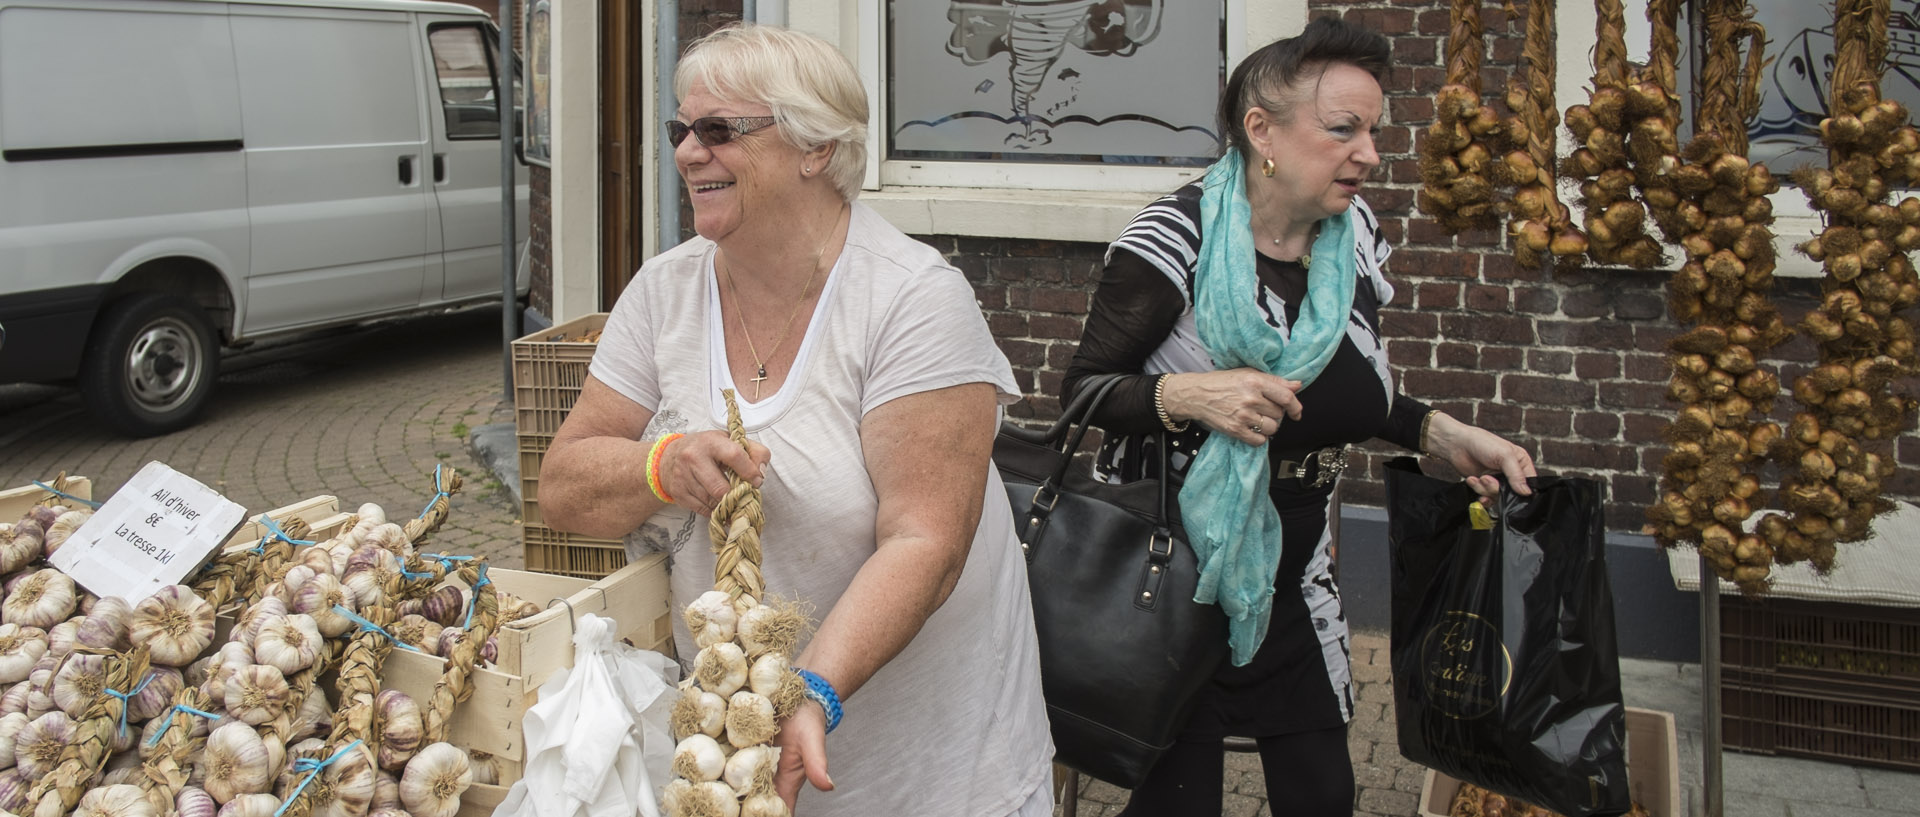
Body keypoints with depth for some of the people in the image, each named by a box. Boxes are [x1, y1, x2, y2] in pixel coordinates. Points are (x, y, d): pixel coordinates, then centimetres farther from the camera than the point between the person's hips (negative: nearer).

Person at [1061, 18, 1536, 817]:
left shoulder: (1353, 238, 1)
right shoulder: (1177, 240, -19)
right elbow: (1083, 389, -15)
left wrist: (1442, 434, 0)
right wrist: (1185, 395, -32)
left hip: (1292, 580, 6)